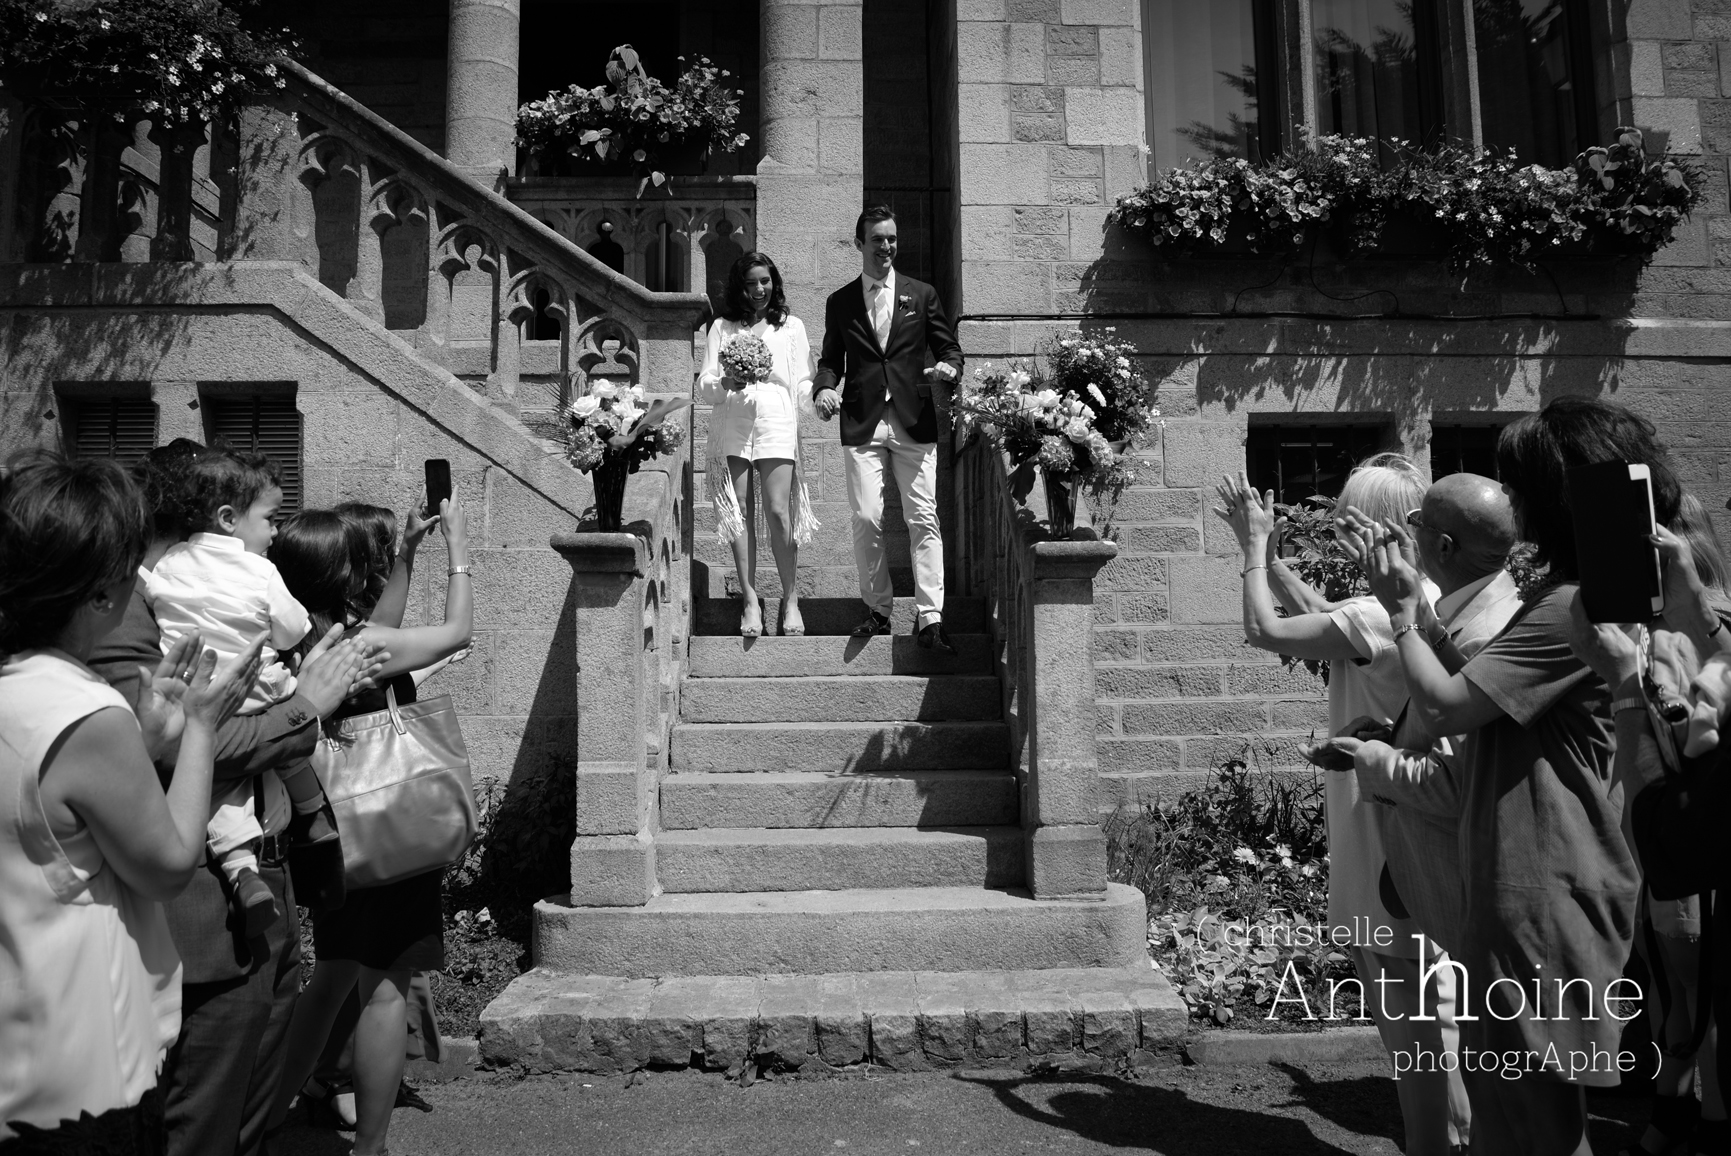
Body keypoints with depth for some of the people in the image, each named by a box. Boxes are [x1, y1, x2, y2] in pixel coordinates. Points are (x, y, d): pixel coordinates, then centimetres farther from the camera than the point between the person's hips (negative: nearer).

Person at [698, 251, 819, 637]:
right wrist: (725, 383, -11)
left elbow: (801, 386, 12)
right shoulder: (722, 327, 17)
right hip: (732, 425, 1)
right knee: (740, 514, -3)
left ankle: (790, 598, 0)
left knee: (778, 512, -11)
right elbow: (703, 386, 10)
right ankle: (750, 598, 4)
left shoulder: (791, 327, 16)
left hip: (777, 424, -1)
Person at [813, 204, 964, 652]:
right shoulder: (839, 302, 14)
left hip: (914, 421, 0)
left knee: (924, 520, -6)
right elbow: (831, 360, 16)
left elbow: (949, 348, 14)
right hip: (861, 423, 0)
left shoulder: (922, 295, 13)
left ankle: (929, 618, -5)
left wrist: (948, 366, -10)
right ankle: (877, 610, 9)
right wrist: (825, 388, -6)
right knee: (866, 519, -6)